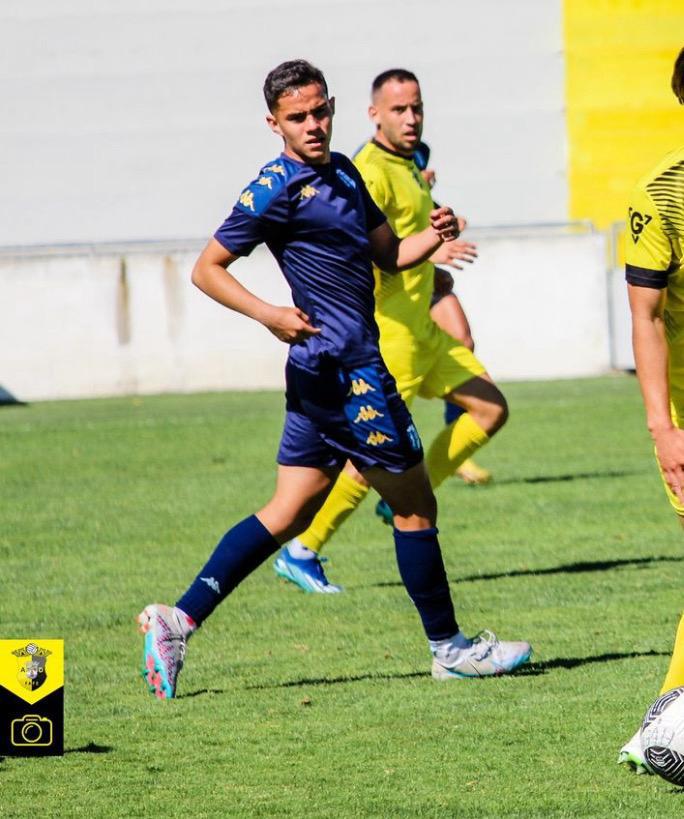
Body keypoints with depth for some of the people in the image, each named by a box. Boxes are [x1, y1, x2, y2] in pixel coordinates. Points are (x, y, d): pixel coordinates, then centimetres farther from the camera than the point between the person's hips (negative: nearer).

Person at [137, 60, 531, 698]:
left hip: (324, 374, 9)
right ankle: (449, 648, 12)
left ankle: (176, 621, 6)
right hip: (344, 368, -9)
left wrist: (432, 236, 1)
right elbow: (207, 269, -9)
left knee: (287, 513, 9)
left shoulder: (342, 172, 15)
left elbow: (387, 254, 22)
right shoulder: (278, 189, -12)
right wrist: (268, 314, -22)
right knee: (414, 505, 1)